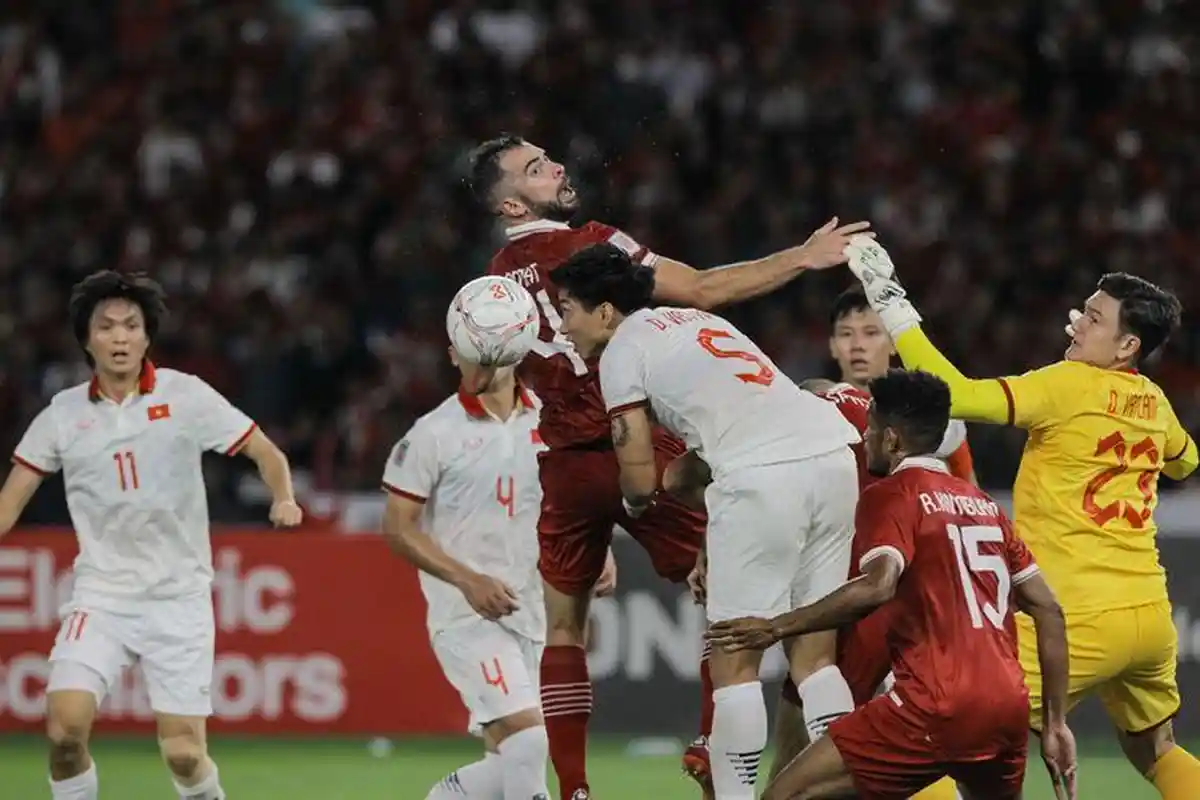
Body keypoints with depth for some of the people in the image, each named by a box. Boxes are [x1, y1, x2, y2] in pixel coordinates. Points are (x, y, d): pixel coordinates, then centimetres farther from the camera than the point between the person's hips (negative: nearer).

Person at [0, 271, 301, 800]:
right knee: (65, 728, -18)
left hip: (178, 597, -1)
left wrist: (283, 499, -18)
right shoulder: (63, 414, 2)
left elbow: (265, 453, 2)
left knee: (183, 754, -8)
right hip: (100, 594, 1)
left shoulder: (185, 396, -3)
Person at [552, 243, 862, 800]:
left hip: (764, 477, -7)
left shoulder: (622, 351, 7)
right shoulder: (694, 320, 29)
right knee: (814, 654, 12)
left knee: (734, 663, 1)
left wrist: (634, 502, 28)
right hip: (833, 456, 7)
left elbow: (640, 478, 7)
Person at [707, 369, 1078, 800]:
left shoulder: (890, 495, 0)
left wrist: (778, 627, -12)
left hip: (939, 704, -7)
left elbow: (878, 586, -19)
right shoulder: (984, 504, 21)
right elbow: (1049, 610, 19)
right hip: (1009, 703, 7)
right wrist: (1056, 724, 22)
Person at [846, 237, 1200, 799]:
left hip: (1083, 618, -8)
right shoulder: (1155, 404, 11)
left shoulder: (1069, 385, -10)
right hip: (1151, 615, 8)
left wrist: (892, 308, -14)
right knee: (1154, 752, 27)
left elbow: (959, 395, -20)